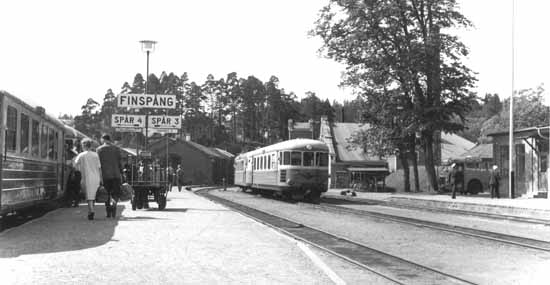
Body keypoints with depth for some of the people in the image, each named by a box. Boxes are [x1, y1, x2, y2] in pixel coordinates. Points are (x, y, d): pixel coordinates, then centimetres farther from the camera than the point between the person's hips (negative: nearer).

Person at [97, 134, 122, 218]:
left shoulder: (99, 149, 2)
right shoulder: (116, 149, 6)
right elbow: (119, 162, 3)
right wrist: (121, 173, 9)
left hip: (105, 175, 0)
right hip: (116, 174, 0)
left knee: (106, 194, 9)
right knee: (116, 193, 6)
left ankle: (109, 213, 5)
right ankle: (114, 201, -27)